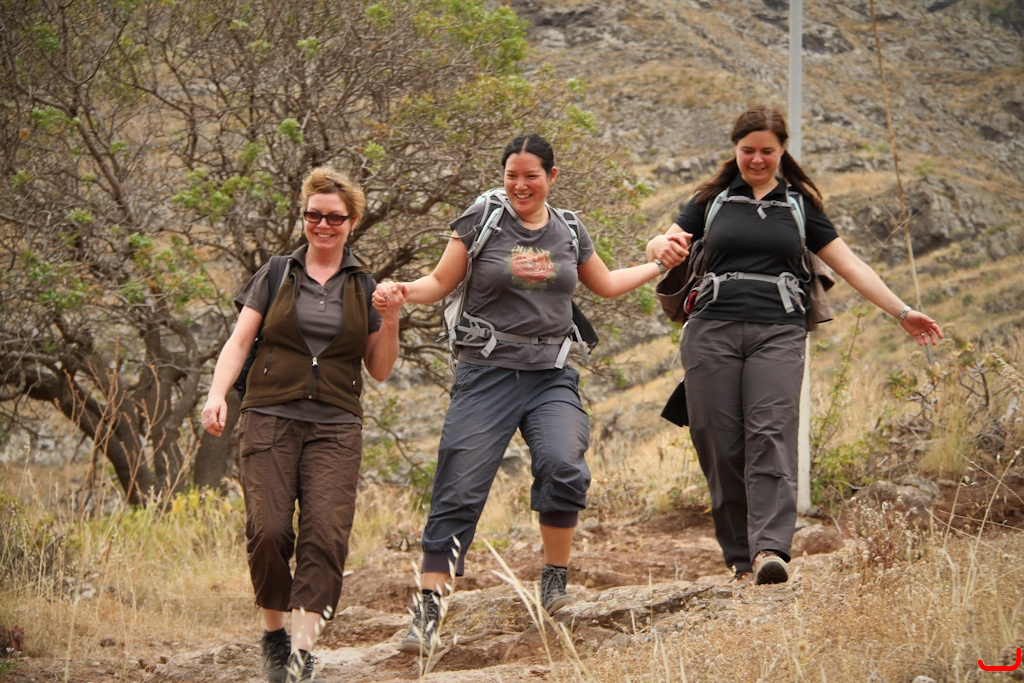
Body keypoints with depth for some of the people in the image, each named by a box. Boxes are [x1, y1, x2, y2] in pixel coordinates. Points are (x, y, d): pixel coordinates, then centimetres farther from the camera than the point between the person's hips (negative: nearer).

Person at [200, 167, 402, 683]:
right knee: (268, 529, -13)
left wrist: (390, 322, -2)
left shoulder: (364, 288, 14)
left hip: (335, 427, 1)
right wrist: (217, 393, -11)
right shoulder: (275, 276, 12)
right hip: (269, 420, 0)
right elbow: (239, 340, 5)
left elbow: (379, 370, 15)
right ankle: (274, 632, 9)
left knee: (326, 533, -16)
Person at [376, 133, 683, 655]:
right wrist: (402, 291, -14)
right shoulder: (481, 221, 2)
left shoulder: (569, 232, 12)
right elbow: (441, 283, 5)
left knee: (563, 466, -23)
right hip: (489, 372, -2)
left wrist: (659, 265, 28)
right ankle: (427, 609, -2)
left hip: (552, 375, 2)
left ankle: (555, 576, -1)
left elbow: (606, 284, 28)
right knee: (459, 491, -8)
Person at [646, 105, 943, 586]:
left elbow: (850, 266, 15)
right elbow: (660, 245, 8)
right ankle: (739, 556, 4)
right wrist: (662, 246, -18)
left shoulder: (800, 205, 15)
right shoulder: (713, 200, 14)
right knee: (721, 446, -4)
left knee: (771, 437, -16)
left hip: (778, 334, 0)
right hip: (713, 330, 1)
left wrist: (902, 312, 10)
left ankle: (769, 549, -27)